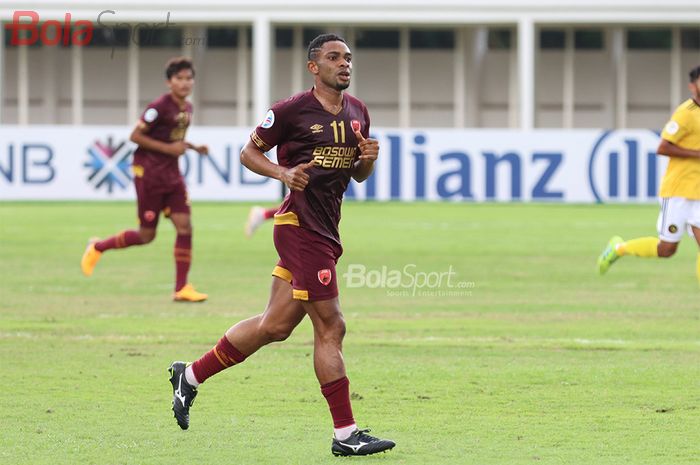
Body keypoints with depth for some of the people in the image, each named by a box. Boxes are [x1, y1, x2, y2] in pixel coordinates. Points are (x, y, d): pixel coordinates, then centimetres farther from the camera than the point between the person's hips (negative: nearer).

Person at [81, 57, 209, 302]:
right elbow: (136, 135, -15)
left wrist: (193, 146, 8)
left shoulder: (187, 108, 9)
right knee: (146, 235, 0)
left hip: (172, 175, 7)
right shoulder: (159, 107, -16)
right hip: (148, 173, -7)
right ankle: (98, 247, 24)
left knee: (184, 226, -6)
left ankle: (181, 288, -2)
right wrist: (167, 148, -19)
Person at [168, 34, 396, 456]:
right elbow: (249, 152, 3)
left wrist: (368, 160, 0)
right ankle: (346, 434, -5)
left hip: (325, 228, 8)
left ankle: (191, 375, 26)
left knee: (276, 325, 12)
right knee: (330, 327, -9)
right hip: (301, 223, -8)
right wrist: (283, 172, -14)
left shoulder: (358, 112, 14)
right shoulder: (292, 110, -7)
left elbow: (358, 175, 23)